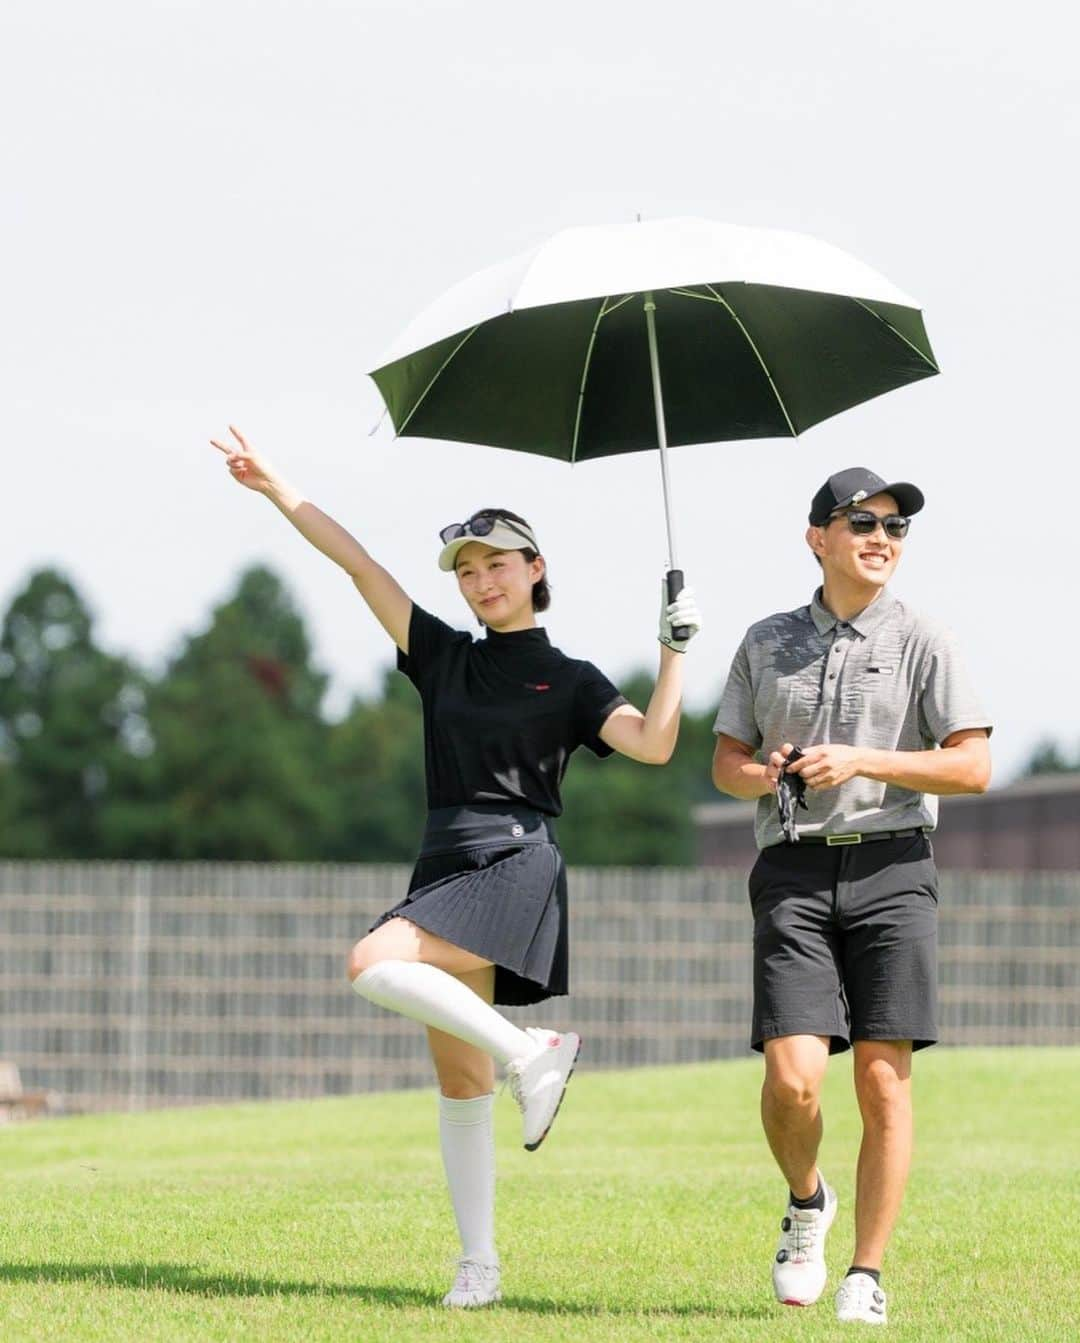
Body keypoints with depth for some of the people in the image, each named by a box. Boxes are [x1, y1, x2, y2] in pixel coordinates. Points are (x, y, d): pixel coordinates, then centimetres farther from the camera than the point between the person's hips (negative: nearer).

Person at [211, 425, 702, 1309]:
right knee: (457, 1079, 3)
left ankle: (530, 1051, -19)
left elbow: (654, 745, -9)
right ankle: (479, 1264, 6)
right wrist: (275, 490, 11)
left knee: (374, 965, -29)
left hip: (517, 865, -5)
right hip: (444, 868, 6)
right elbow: (359, 564, 12)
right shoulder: (443, 657, 14)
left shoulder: (570, 681, 3)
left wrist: (675, 650, -15)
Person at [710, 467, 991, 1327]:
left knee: (883, 1079, -5)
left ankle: (867, 1277, 3)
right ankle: (806, 1205, 17)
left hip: (890, 868, -1)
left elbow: (974, 768, -2)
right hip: (795, 874, 1)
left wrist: (862, 761, -13)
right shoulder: (768, 643, 14)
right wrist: (766, 776, -6)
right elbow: (726, 763, 17)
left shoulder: (924, 644, 5)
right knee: (792, 1076, -13)